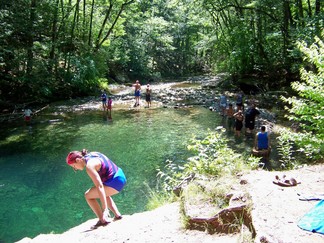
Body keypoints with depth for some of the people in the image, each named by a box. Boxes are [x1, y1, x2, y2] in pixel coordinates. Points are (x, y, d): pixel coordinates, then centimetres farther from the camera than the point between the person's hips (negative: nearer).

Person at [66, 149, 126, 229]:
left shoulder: (89, 166, -19)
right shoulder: (91, 155, 7)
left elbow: (99, 186, -27)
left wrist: (105, 209, -29)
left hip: (115, 182, -10)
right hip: (121, 175, 10)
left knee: (88, 195, -2)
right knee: (104, 194, 33)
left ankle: (103, 220, -6)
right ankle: (117, 215, 28)